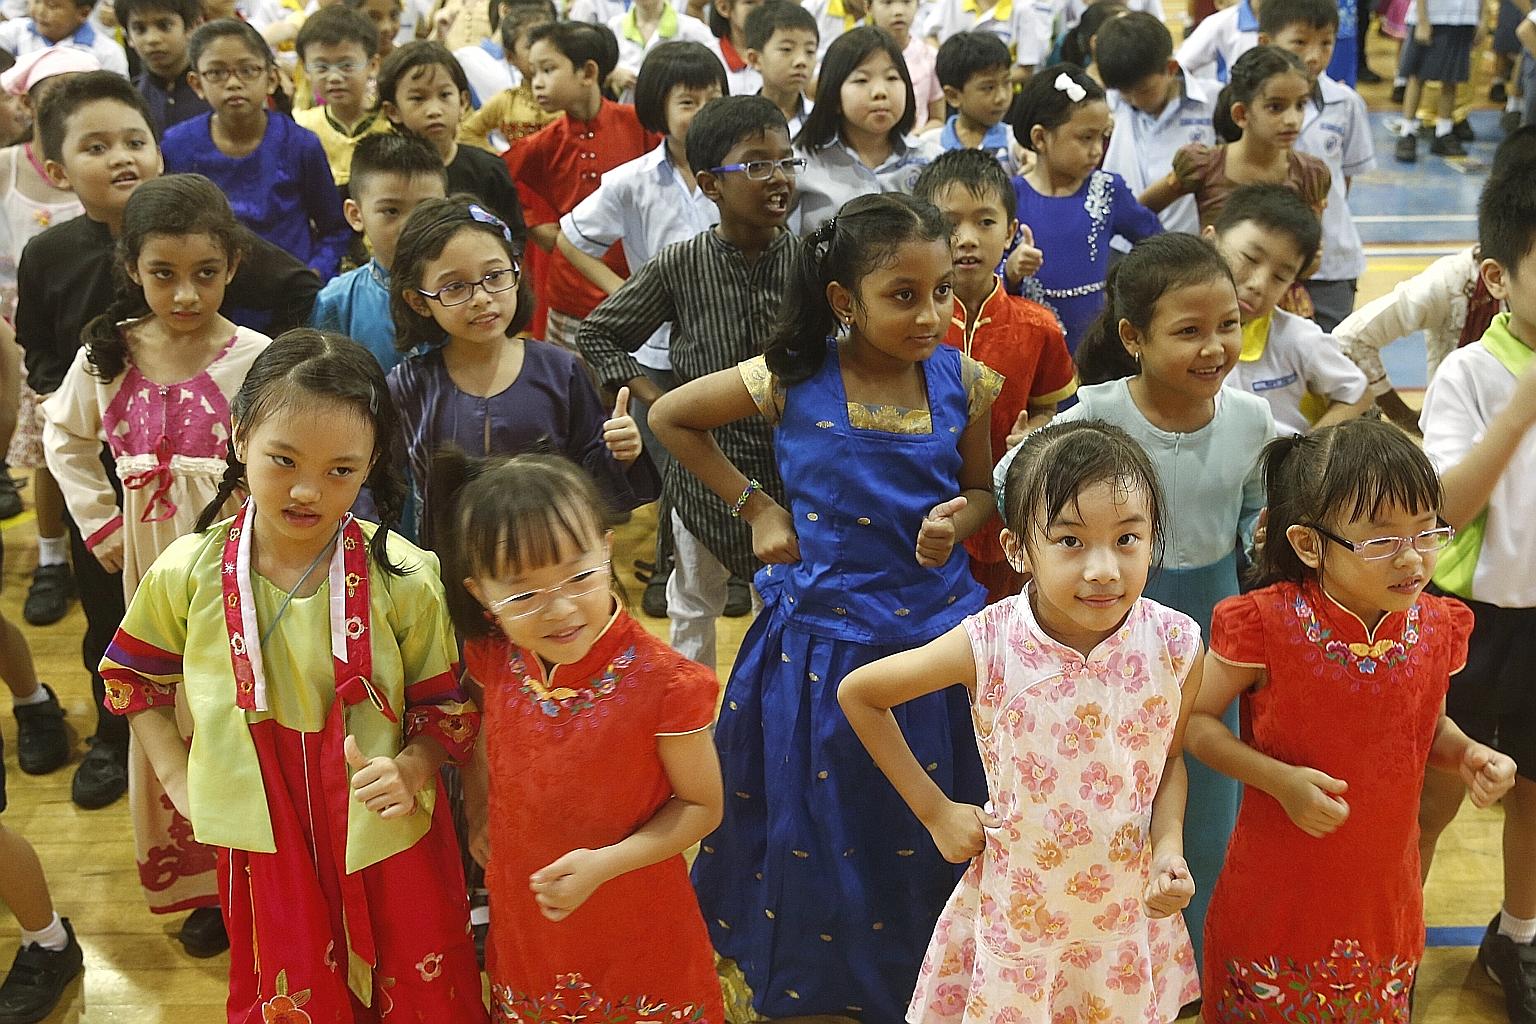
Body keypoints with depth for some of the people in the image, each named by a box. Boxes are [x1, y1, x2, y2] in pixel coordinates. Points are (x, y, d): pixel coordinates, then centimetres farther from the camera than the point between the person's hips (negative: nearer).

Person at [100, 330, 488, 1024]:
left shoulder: (401, 577, -15)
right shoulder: (187, 574, -10)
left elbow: (447, 710, -5)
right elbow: (132, 678, 9)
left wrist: (410, 772, -22)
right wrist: (178, 776, 3)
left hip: (386, 837, -1)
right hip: (263, 842, 1)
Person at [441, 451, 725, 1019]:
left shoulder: (661, 681, -26)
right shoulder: (494, 659, -12)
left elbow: (701, 805, -15)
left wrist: (606, 863, -25)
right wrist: (481, 808, 5)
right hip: (522, 923, 4)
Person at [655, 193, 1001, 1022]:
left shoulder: (962, 380, -7)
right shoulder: (792, 382, -13)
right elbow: (670, 416, 2)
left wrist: (960, 520, -15)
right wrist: (755, 505, -2)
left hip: (937, 631, 2)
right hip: (824, 638, -1)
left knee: (930, 838, 13)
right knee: (819, 829, 15)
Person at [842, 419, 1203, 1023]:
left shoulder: (1174, 645, -17)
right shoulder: (989, 646, -23)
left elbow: (1171, 760, 3)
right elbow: (857, 694, -9)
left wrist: (1170, 848, -15)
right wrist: (934, 810, -8)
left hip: (1129, 909, 2)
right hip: (1018, 912, -2)